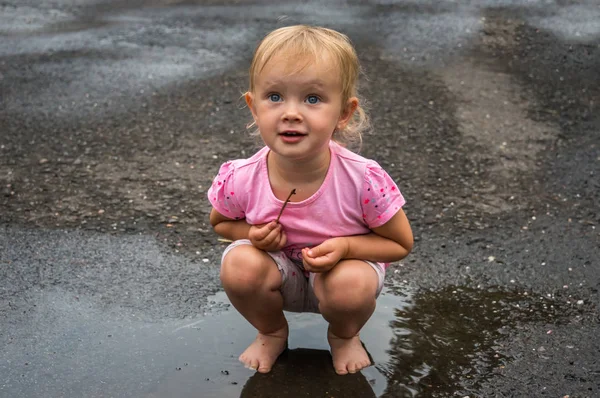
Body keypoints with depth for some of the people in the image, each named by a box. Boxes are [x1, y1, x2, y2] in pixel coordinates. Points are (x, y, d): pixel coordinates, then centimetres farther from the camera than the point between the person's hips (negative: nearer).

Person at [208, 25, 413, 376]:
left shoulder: (364, 181, -30)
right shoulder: (240, 181, -24)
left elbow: (401, 244, -13)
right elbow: (220, 223, 1)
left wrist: (346, 246, -32)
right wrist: (252, 234, -23)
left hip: (343, 270, -1)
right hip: (282, 278, 2)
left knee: (352, 285, -34)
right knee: (239, 264, -28)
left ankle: (345, 335, 6)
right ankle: (272, 332, 7)